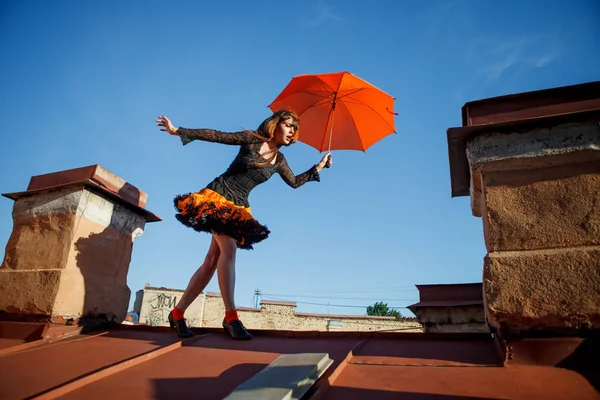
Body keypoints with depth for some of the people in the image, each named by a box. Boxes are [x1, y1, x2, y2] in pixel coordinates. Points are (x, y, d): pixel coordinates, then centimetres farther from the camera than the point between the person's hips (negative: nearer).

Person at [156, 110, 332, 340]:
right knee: (229, 248, -23)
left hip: (237, 208, 6)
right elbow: (216, 136, -6)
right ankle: (230, 317, -21)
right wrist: (178, 131, -9)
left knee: (212, 261, -2)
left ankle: (177, 313, 9)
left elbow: (295, 182, 23)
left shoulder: (279, 161, 10)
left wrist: (319, 167, 19)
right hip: (217, 196, -5)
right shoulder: (252, 139, -5)